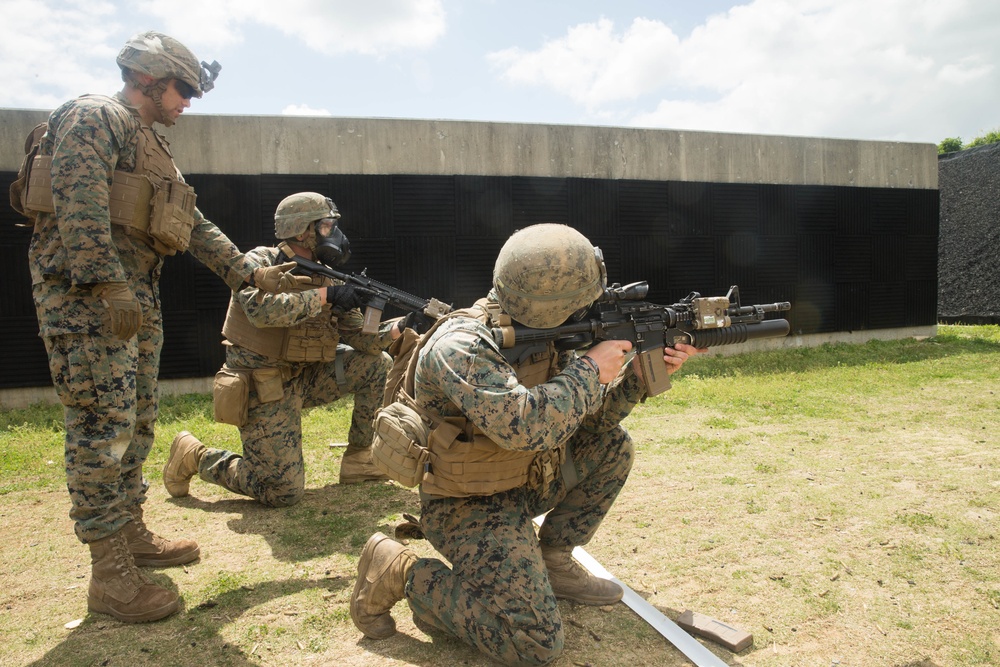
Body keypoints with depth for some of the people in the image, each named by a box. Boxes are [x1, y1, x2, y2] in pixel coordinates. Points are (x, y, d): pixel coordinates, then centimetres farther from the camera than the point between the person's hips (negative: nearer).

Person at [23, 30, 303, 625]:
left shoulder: (153, 147, 23)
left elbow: (196, 227, 23)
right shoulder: (94, 118, -6)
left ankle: (133, 536, 25)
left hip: (137, 299, 10)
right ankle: (110, 575, -4)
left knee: (136, 425, 13)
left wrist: (252, 273, 19)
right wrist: (109, 285, -27)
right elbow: (79, 205, -20)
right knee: (103, 430, -9)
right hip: (87, 297, -9)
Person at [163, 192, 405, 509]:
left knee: (378, 364, -1)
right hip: (263, 389, -7)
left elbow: (360, 337, 2)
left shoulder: (325, 277, 6)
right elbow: (262, 310, -33)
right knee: (283, 493, -10)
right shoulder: (260, 262, -11)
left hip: (304, 378, 7)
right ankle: (195, 456, 12)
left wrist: (404, 325, -13)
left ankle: (357, 460, 9)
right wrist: (325, 295, -28)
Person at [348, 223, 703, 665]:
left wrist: (642, 372, -7)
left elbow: (593, 415, 7)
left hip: (525, 483, 9)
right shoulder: (460, 347, -28)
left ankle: (553, 561, 15)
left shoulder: (537, 332, -1)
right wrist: (590, 370, -26)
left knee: (612, 446, 5)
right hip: (470, 507, -8)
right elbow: (524, 424, -40)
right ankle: (399, 573, -2)